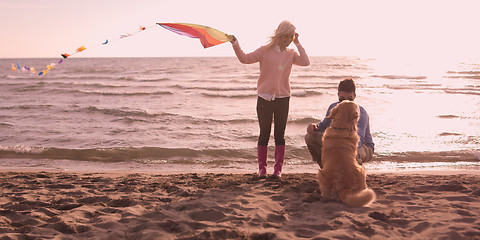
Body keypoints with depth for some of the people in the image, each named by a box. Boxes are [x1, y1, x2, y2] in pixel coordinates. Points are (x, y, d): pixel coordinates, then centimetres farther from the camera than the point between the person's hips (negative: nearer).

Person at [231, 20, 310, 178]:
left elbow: (306, 62, -8)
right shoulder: (265, 51, 0)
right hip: (265, 98, -2)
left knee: (280, 135, 5)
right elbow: (245, 59, -4)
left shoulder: (291, 54, 8)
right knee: (264, 134, 4)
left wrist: (297, 43, -3)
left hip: (283, 99, 2)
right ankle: (262, 168, 13)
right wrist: (235, 45, -15)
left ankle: (278, 168, 11)